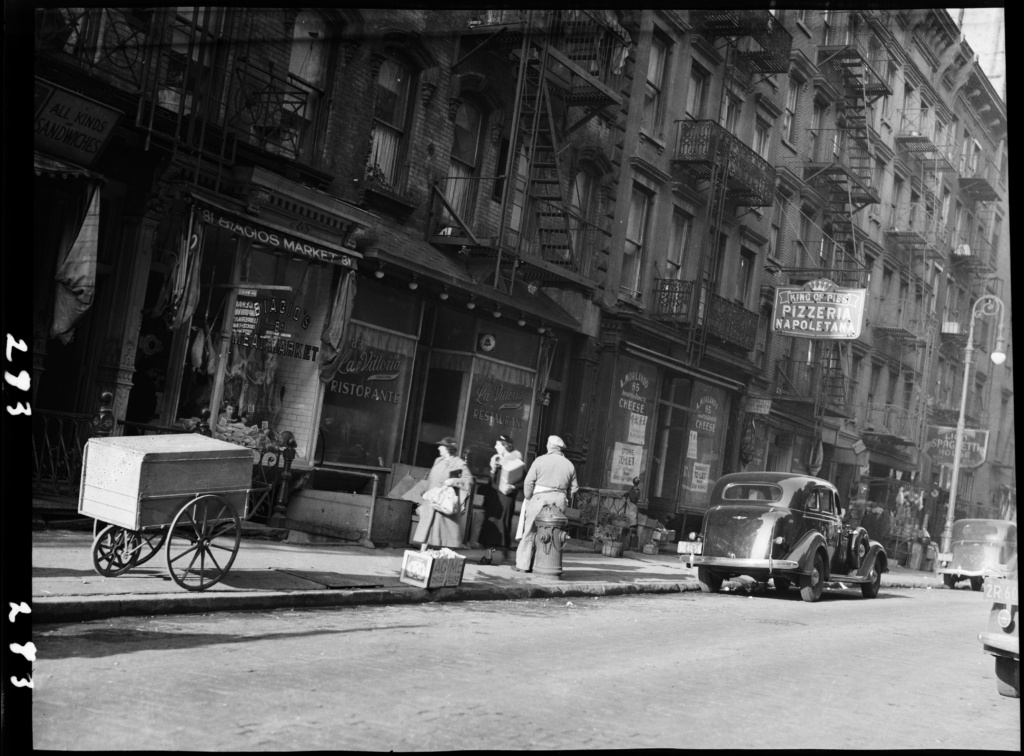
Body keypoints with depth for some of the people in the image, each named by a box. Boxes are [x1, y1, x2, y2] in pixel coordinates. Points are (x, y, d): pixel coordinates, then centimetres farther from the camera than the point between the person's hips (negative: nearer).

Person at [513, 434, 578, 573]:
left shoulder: (540, 460, -2)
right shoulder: (569, 465, 10)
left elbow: (528, 482, -5)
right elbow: (574, 488, 10)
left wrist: (528, 498, 6)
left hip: (540, 499, -3)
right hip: (560, 501, 3)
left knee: (530, 532, 5)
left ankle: (523, 565, 6)